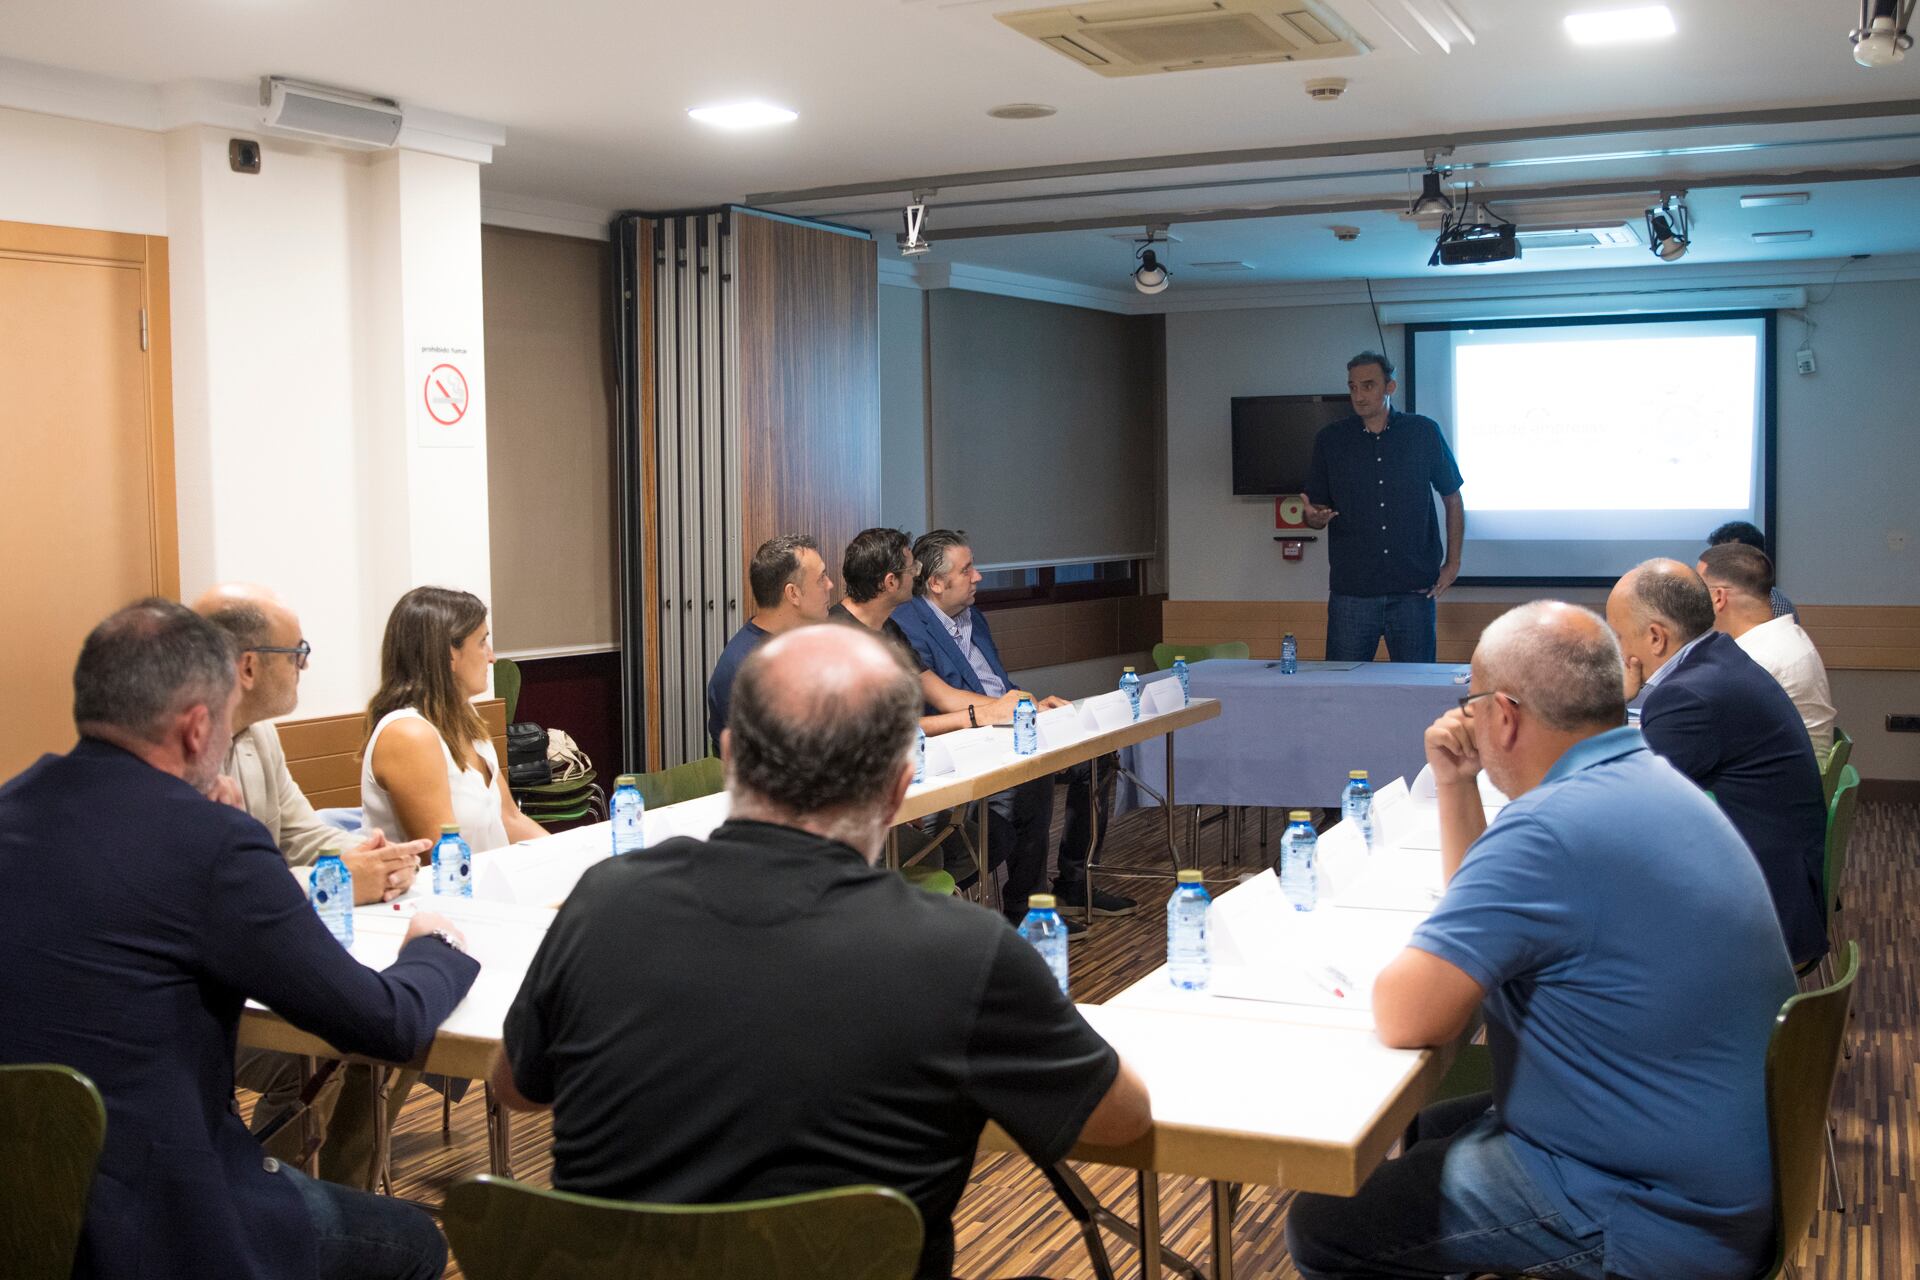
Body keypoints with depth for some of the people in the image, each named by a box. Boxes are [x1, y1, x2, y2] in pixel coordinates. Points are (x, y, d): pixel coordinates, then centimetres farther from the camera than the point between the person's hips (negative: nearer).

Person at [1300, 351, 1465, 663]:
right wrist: (1314, 517, -13)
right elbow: (1316, 512, 11)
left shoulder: (1424, 433, 5)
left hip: (1414, 589, 0)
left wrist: (1453, 562, 7)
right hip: (1351, 588, 0)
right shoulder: (1330, 439, 7)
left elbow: (1452, 498, 14)